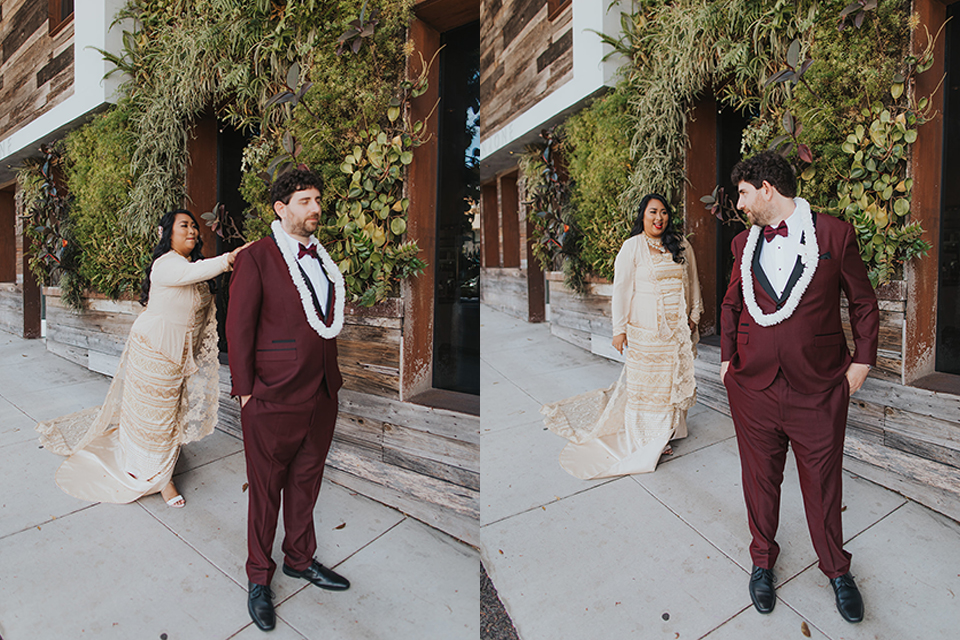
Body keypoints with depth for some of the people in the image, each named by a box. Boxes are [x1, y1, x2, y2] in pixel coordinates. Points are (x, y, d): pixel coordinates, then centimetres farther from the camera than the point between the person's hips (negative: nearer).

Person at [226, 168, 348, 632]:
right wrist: (245, 391, -9)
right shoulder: (256, 258, -7)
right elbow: (239, 328, -8)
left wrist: (332, 379, 11)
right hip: (274, 400, -6)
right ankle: (259, 578, 29)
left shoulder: (324, 259, 11)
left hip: (322, 396, 6)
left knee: (306, 483, 19)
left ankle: (300, 559, 39)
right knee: (266, 490, 10)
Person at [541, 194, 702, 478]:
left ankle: (667, 430, 26)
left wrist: (694, 314, 16)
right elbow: (621, 289, -7)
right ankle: (645, 438, 15)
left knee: (675, 376, 10)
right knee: (645, 379, 1)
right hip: (646, 327, -5)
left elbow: (692, 282, 18)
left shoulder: (681, 246, 8)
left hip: (678, 327, 5)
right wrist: (619, 329, -9)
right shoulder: (632, 247, -6)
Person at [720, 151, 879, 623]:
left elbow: (863, 303, 5)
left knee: (823, 484, 12)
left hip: (819, 389, -2)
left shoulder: (834, 234, -3)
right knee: (759, 479, 13)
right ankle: (763, 562, 35)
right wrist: (727, 358, 10)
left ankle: (837, 570, 36)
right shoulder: (744, 243, 6)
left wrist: (862, 360, 1)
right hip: (752, 388, 3)